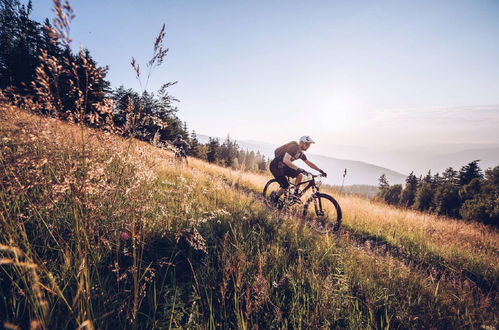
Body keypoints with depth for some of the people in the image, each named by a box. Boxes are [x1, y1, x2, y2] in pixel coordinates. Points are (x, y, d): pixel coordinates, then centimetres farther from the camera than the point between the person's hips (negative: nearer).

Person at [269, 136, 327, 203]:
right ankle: (274, 200, 11)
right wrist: (298, 169, -41)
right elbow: (286, 160, -35)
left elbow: (309, 163, 14)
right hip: (276, 166, -9)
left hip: (283, 166, 9)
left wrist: (320, 170, 8)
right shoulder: (294, 147, -23)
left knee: (299, 175, -3)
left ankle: (295, 194, 9)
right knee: (286, 186, -11)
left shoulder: (301, 153, 5)